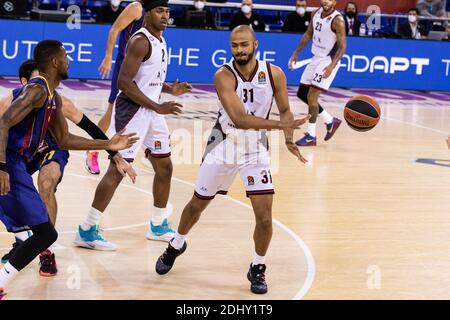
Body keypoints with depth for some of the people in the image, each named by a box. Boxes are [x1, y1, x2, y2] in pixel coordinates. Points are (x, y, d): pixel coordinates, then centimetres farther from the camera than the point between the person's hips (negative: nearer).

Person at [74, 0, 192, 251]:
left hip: (152, 112, 9)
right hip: (132, 111, -9)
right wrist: (158, 107, -23)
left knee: (164, 167, 15)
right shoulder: (141, 41, -16)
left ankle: (159, 226, 30)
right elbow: (124, 82, -22)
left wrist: (170, 89, 6)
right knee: (118, 169, -11)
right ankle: (87, 231, -7)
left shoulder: (160, 41, 13)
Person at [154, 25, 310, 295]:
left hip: (256, 147, 1)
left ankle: (258, 268, 14)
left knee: (264, 215, -10)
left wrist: (289, 139, -18)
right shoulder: (224, 76, -24)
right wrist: (281, 125, -45)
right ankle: (176, 246, 44)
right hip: (224, 143, -1)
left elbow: (285, 110, 1)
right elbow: (239, 119, -35)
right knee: (198, 204, 16)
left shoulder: (274, 74, -15)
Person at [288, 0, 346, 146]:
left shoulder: (337, 20, -19)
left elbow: (342, 46, -20)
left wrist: (332, 65, -32)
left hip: (328, 61, -9)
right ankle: (330, 121, 25)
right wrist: (296, 53, 12)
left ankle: (311, 137, -4)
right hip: (316, 58, 9)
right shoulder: (316, 13, 3)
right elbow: (308, 34, 16)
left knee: (312, 96, -14)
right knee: (302, 94, 12)